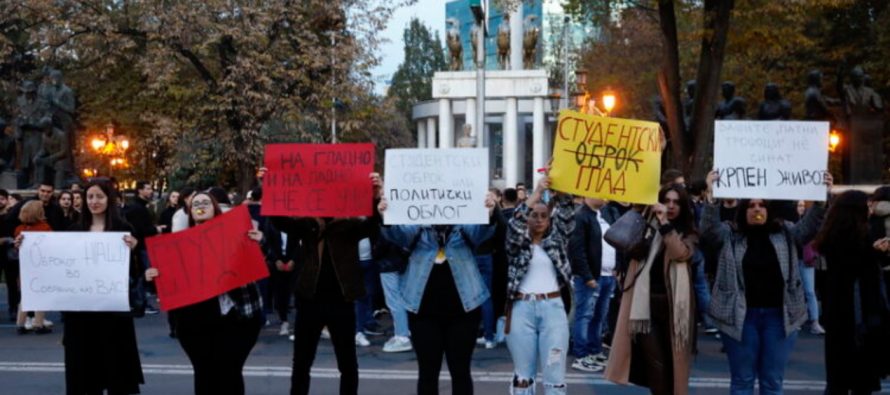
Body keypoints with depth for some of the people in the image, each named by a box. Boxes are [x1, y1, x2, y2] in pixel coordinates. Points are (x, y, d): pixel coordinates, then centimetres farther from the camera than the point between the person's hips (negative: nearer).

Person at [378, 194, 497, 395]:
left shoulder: (463, 227, 1)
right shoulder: (418, 228, 2)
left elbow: (482, 230, -16)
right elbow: (396, 232, -14)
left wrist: (488, 214, -40)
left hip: (461, 310, 0)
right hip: (424, 311, 0)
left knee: (460, 371, 8)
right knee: (427, 372, 8)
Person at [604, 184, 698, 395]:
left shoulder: (688, 233, 5)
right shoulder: (647, 227, 9)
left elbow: (680, 253, -16)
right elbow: (631, 251, -6)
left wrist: (665, 223, -24)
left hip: (673, 306, 0)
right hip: (647, 305, 0)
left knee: (672, 362, 7)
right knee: (655, 364, -6)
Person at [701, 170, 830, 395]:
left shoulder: (786, 234, 8)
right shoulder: (731, 235, 3)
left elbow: (810, 226, -5)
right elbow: (709, 228, -12)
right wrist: (711, 195, -27)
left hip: (778, 316, 1)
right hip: (741, 316, -1)